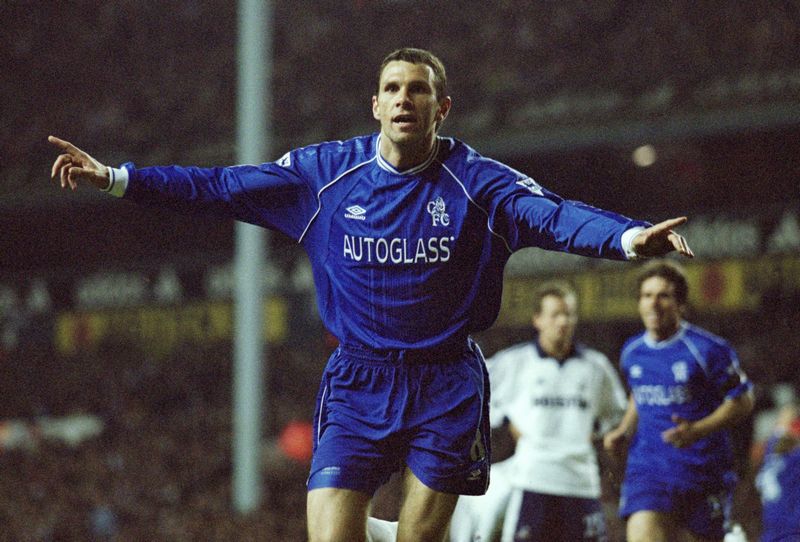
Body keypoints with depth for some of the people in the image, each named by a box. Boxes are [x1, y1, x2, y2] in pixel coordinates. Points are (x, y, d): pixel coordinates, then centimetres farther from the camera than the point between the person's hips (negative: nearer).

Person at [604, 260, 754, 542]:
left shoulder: (708, 350, -8)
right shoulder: (632, 352, 8)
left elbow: (743, 400, -4)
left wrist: (697, 431, -18)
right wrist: (622, 432, 9)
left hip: (702, 471, -2)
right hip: (647, 469, 3)